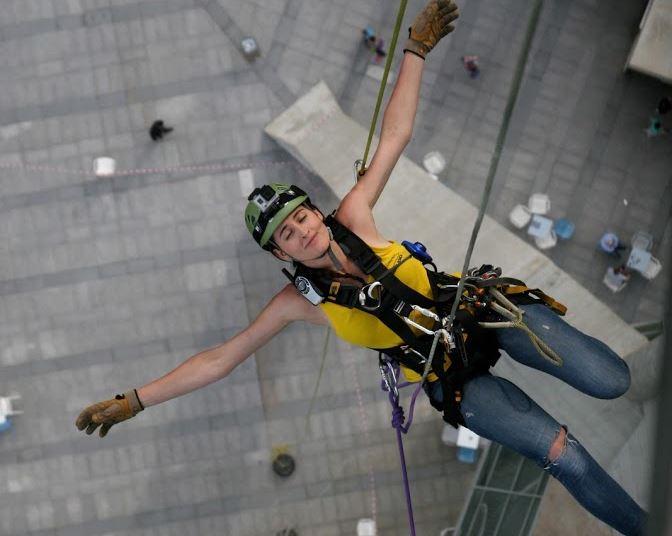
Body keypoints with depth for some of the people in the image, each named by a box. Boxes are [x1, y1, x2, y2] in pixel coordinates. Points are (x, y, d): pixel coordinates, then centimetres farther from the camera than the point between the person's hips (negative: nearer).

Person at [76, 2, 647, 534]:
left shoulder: (353, 218, -10)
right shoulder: (300, 300, -11)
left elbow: (395, 135, -9)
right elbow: (218, 359, -7)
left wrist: (416, 49, -14)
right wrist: (132, 401, -10)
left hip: (482, 310, 2)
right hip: (458, 377, -1)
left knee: (611, 381, -12)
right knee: (567, 458, -11)